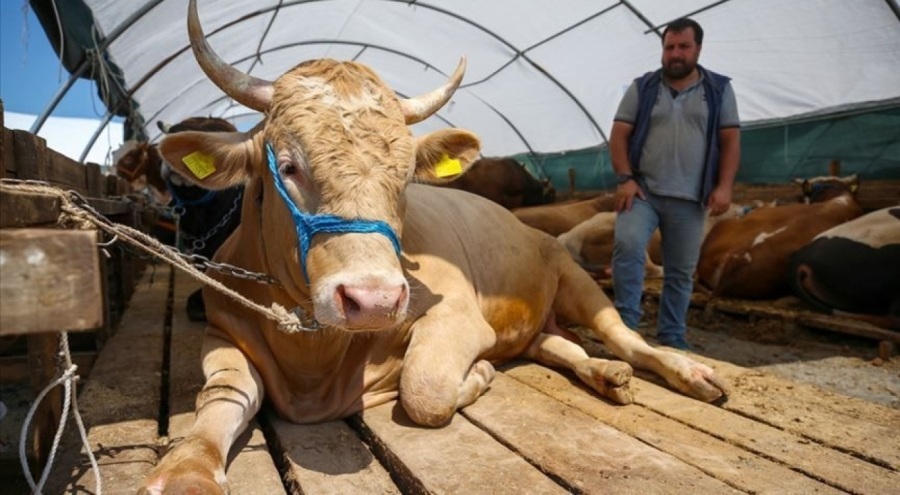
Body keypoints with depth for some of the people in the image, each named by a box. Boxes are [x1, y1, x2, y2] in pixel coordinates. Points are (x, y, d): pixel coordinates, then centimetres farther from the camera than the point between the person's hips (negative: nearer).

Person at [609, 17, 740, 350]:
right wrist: (625, 178, -10)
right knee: (627, 245, -25)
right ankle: (626, 321, -15)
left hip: (689, 199, 1)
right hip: (642, 190, -1)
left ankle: (672, 338, 18)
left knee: (681, 272, 6)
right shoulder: (642, 88, 8)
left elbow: (730, 140, 6)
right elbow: (619, 135, 3)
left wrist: (724, 186, -6)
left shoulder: (719, 89, 10)